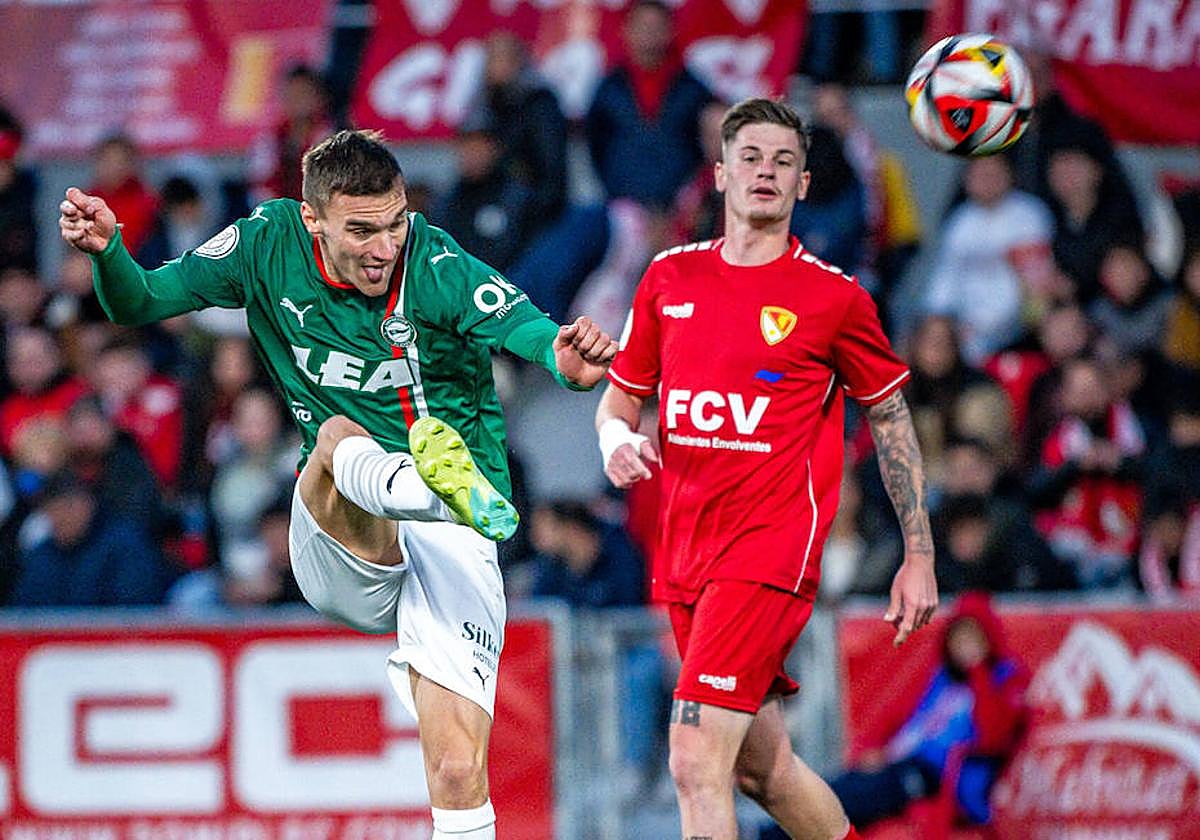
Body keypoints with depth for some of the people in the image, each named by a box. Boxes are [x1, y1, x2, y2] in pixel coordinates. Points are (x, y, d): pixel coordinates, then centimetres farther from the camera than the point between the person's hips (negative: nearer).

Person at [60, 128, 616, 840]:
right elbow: (138, 304, 10)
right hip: (336, 552, 2)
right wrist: (108, 252, -12)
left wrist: (567, 359, -52)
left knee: (458, 779, -18)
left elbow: (527, 329, -29)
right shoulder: (269, 242, 0)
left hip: (448, 544, -2)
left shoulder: (439, 268, -11)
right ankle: (439, 483, -66)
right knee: (339, 437, -35)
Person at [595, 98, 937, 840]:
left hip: (772, 550, -6)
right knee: (762, 766, 14)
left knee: (697, 760, -19)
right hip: (685, 551, 6)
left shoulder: (833, 297, -3)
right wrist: (616, 436, -7)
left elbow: (892, 416, 7)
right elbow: (621, 394, 18)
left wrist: (920, 555, 5)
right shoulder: (670, 277, 9)